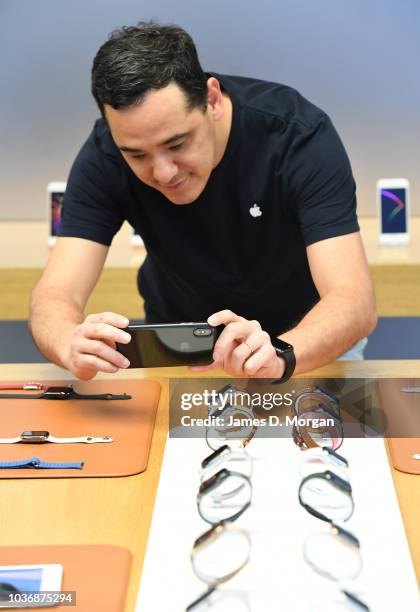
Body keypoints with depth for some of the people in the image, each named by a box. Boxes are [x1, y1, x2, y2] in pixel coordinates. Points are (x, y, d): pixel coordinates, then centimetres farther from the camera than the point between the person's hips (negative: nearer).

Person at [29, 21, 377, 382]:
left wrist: (278, 356, -54)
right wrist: (73, 348, -48)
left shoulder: (299, 134, -26)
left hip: (305, 338, -1)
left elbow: (355, 301, -34)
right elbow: (56, 294, -26)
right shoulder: (104, 155, -21)